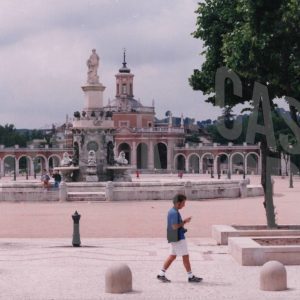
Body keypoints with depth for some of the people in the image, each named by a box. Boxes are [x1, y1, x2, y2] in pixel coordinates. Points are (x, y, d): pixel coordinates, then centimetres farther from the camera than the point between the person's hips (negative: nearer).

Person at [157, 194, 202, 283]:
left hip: (173, 238, 10)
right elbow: (175, 226, -24)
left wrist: (184, 221, 7)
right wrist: (184, 222, -14)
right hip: (178, 238, -10)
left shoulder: (171, 211, 13)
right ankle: (190, 276, 6)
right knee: (185, 256, -2)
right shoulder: (174, 213, -19)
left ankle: (161, 274, 13)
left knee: (172, 256, 13)